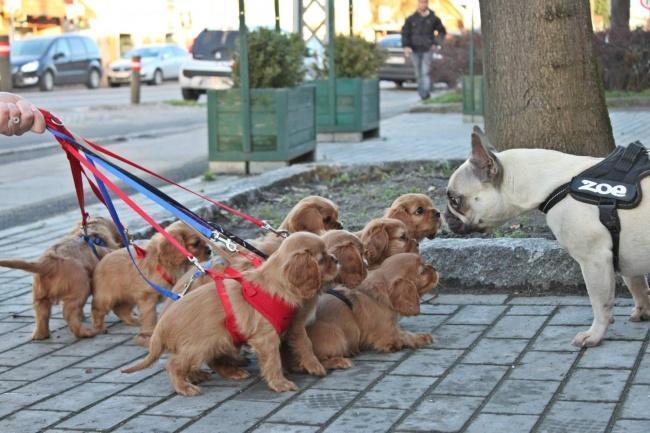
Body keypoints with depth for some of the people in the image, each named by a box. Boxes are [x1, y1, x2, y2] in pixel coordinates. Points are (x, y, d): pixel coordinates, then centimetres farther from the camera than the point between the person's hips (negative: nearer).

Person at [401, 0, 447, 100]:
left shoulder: (433, 19, 2)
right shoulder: (411, 19, 2)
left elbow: (442, 32, 13)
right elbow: (405, 33, 3)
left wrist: (436, 43, 2)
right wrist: (406, 46, -11)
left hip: (427, 50, -2)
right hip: (415, 50, 2)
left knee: (426, 71, -15)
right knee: (419, 73, 6)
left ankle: (426, 93, -20)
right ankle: (422, 93, 18)